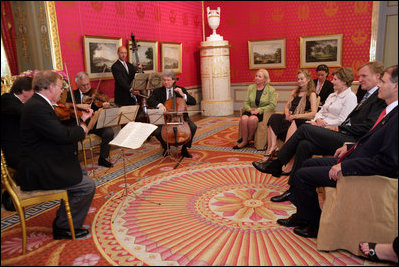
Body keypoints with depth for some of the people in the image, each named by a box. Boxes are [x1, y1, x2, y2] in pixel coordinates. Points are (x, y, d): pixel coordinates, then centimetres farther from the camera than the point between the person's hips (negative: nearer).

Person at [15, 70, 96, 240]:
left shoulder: (38, 104, 11)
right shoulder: (36, 107, -23)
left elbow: (59, 130, 15)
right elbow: (63, 135, -30)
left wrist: (82, 119, 14)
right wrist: (82, 129, -11)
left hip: (41, 164, 11)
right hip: (37, 172, -11)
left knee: (81, 175, 19)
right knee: (87, 186, -11)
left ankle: (62, 219, 26)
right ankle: (64, 227, 7)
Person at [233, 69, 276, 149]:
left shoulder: (271, 90, 2)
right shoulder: (251, 87, 12)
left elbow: (272, 105, -6)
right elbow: (246, 103, 11)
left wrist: (259, 110, -16)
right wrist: (250, 109, -11)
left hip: (263, 112, -3)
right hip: (251, 111, 3)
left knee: (252, 119, -35)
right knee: (243, 118, -31)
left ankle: (250, 138, -7)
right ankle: (244, 141, -17)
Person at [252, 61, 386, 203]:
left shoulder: (381, 97, -6)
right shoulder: (369, 95, 24)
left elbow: (367, 127, -17)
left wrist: (340, 128, -9)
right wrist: (339, 128, 3)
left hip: (351, 141, -8)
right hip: (344, 137, 8)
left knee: (305, 128, -15)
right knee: (304, 145, -11)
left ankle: (276, 164, -5)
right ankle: (294, 190, -3)